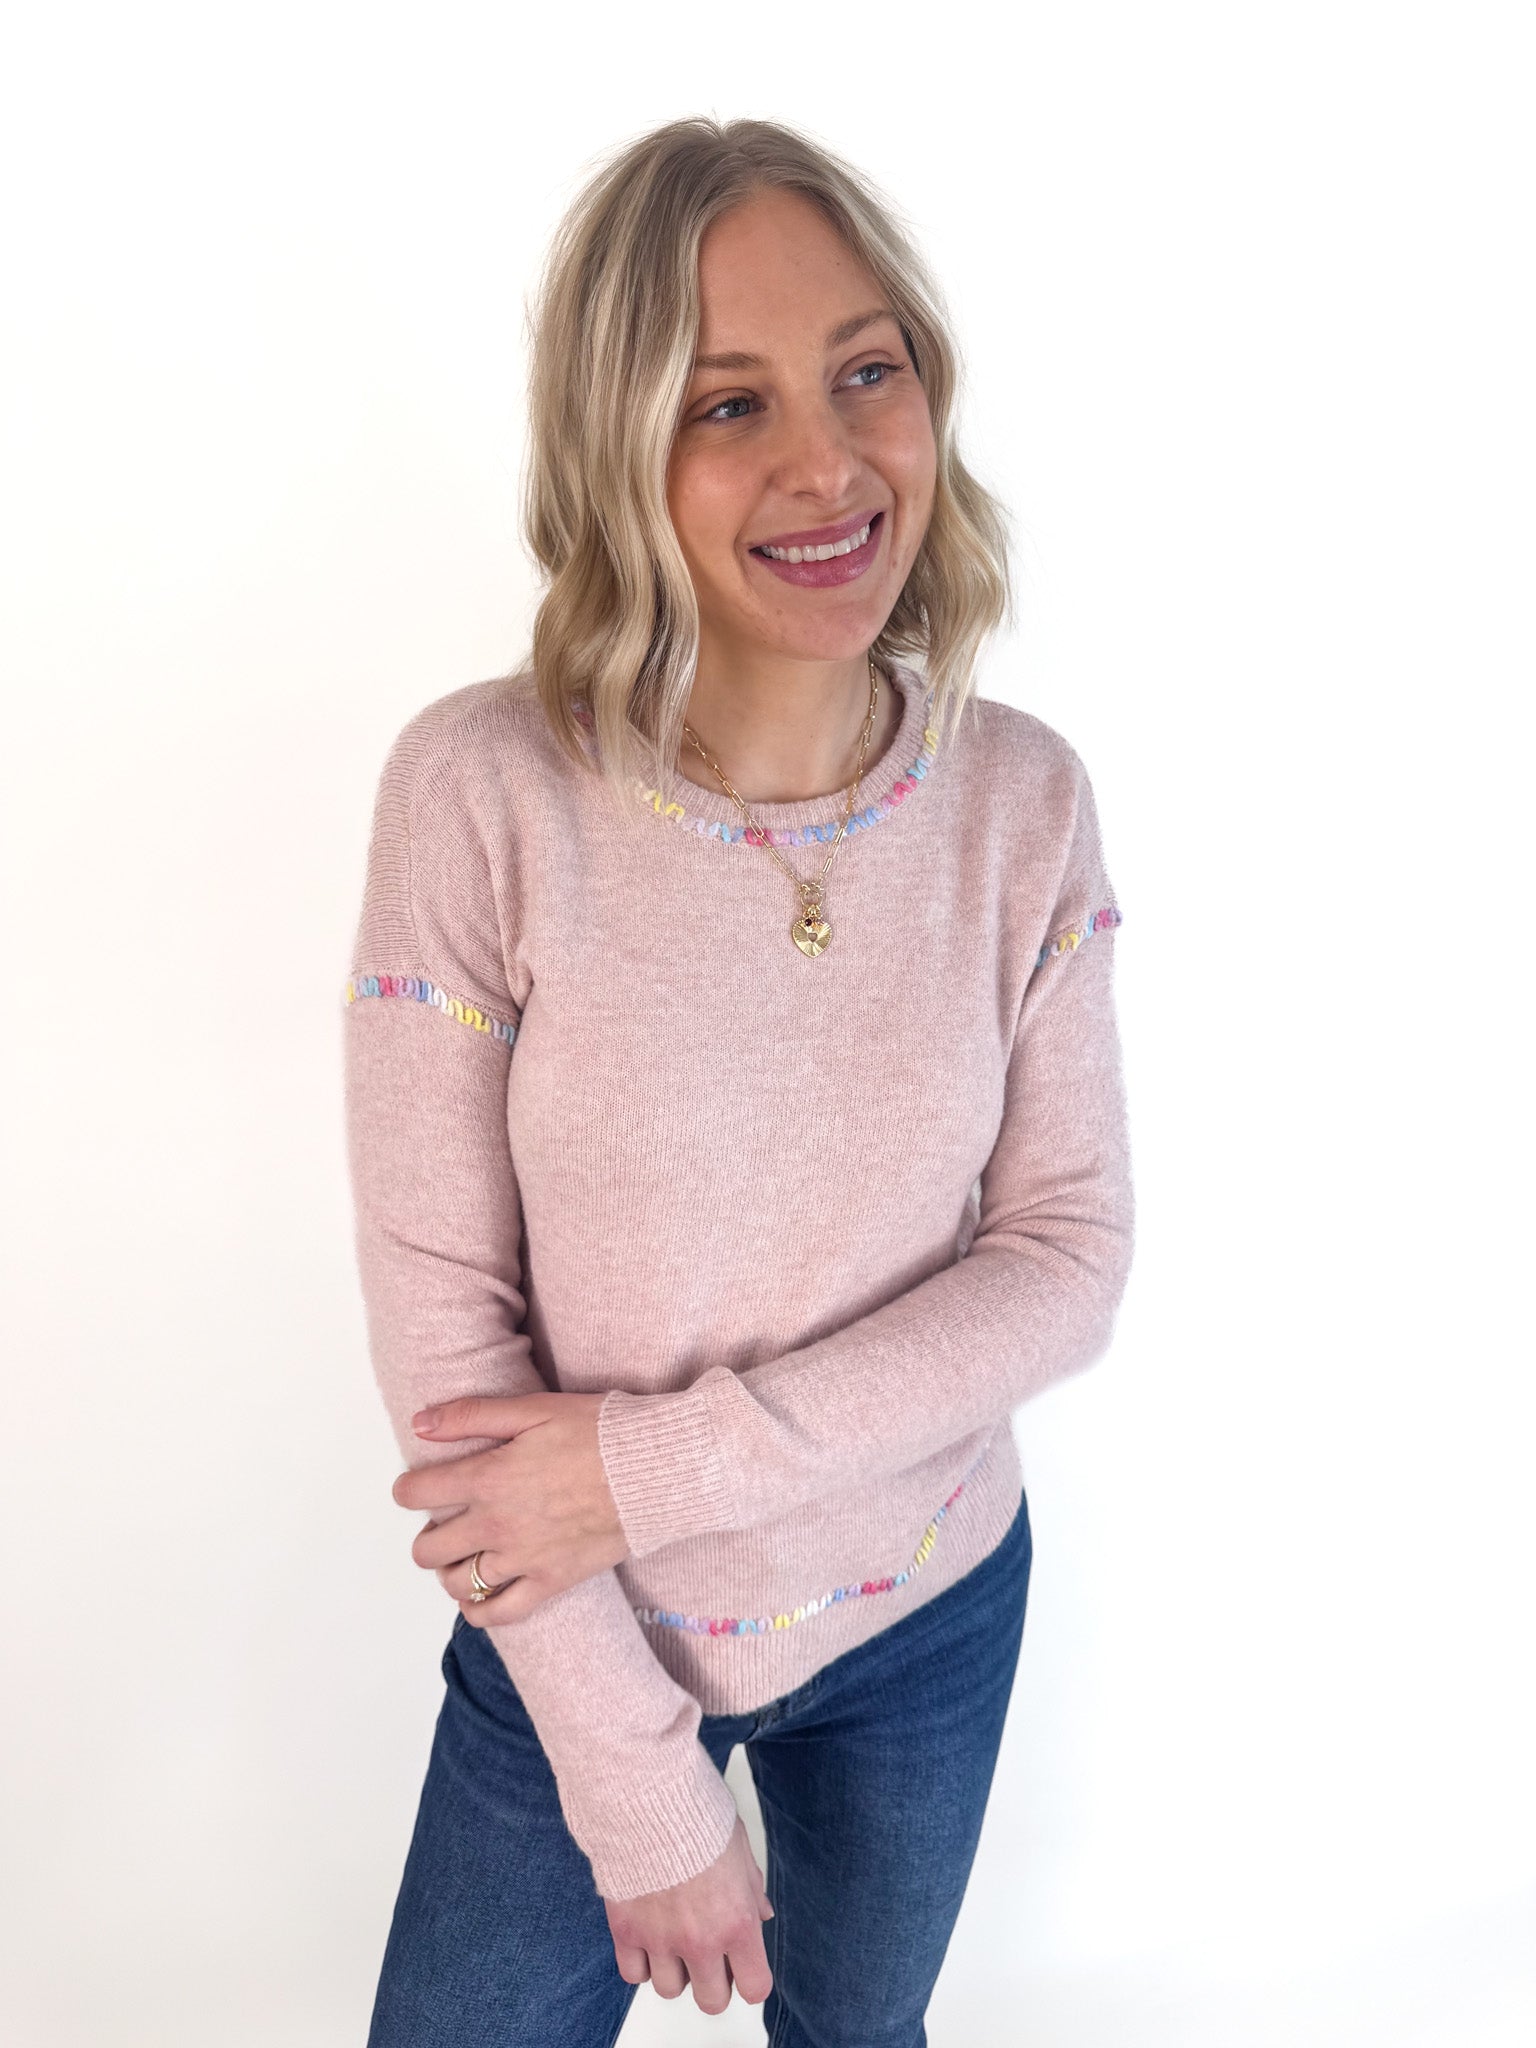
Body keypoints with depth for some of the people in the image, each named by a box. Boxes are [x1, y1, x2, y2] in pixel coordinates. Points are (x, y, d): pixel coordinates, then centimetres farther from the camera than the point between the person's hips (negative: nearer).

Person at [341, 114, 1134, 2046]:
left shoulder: (1022, 800, -12)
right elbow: (437, 1307, -18)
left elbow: (1069, 1256, -11)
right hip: (577, 1642, -2)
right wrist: (642, 1782, -13)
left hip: (930, 1611, 3)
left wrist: (661, 1462, -21)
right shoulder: (480, 790, -21)